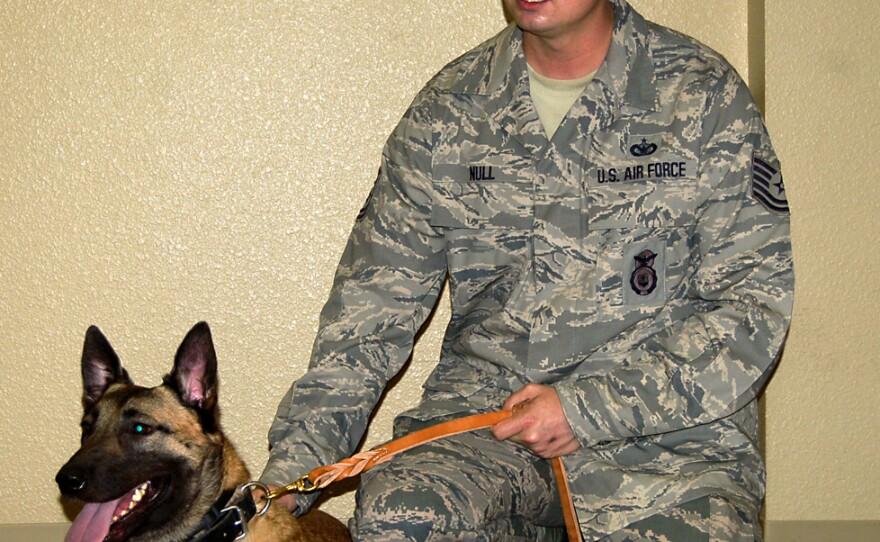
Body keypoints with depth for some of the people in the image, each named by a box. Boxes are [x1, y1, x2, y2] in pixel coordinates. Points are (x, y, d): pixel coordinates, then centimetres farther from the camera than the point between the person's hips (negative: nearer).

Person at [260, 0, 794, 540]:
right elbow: (374, 303, 7)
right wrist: (290, 467, -4)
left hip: (669, 422, -1)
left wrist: (592, 407, -13)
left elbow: (755, 302, -4)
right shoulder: (449, 106, 7)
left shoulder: (704, 95, 0)